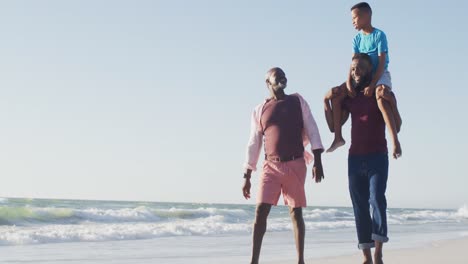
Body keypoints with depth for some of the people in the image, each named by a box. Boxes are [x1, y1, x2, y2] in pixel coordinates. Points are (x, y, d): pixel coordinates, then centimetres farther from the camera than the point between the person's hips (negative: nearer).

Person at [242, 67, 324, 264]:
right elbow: (254, 144, 11)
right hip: (271, 166, 0)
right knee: (260, 211, -10)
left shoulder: (297, 101, 8)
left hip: (296, 164, 0)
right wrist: (247, 176, 8)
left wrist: (317, 161, -8)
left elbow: (311, 130, 3)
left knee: (296, 212, 2)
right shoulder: (259, 110, 10)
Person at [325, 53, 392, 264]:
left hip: (377, 157, -4)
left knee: (377, 199, -20)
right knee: (360, 206, 1)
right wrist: (327, 101, -1)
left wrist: (390, 101, -21)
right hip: (355, 158, 4)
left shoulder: (381, 93, 1)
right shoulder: (348, 97, 14)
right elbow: (334, 125, 11)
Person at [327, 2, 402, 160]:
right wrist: (348, 82, -18)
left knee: (381, 96, -38)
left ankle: (395, 140, -40)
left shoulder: (379, 35, -12)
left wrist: (372, 85, -28)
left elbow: (382, 62, -18)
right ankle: (338, 137, -3)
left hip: (380, 75, -7)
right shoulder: (357, 39, 7)